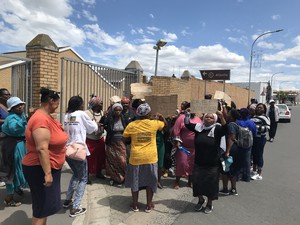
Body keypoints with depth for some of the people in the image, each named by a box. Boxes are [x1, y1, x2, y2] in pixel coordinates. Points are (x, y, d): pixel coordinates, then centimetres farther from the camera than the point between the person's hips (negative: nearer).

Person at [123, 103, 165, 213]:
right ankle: (149, 205, 25)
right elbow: (164, 124, 13)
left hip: (136, 157, 0)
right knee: (150, 181, 14)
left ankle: (135, 205, 28)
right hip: (150, 158, 0)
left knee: (135, 181, 15)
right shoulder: (154, 123, -7)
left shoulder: (131, 125, -7)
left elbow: (125, 139, 5)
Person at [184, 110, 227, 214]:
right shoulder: (198, 127, 2)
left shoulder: (216, 129, -6)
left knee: (211, 184, 9)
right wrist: (187, 114, -15)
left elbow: (225, 129, -24)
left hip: (212, 164, -3)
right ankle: (200, 200, 39)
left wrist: (222, 117, -38)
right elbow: (187, 124, 1)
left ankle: (209, 203, 31)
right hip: (198, 163, 3)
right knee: (198, 182, 13)